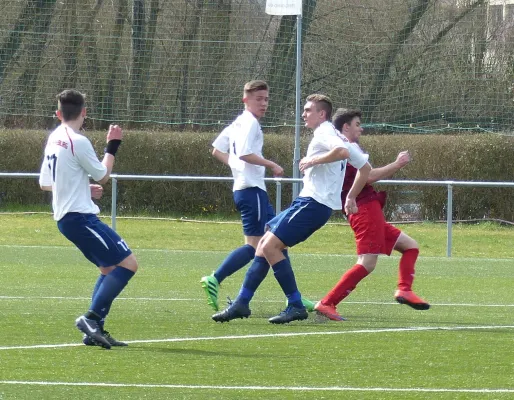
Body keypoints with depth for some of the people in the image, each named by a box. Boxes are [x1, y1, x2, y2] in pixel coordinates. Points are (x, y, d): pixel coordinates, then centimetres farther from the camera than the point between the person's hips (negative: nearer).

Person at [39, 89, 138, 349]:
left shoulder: (53, 140, 12)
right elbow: (103, 176, -6)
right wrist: (112, 146, 5)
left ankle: (95, 331, 8)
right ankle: (92, 317, -17)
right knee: (128, 264, -12)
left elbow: (45, 183, 20)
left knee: (109, 268, 16)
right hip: (80, 217, -10)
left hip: (65, 217, 10)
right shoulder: (77, 142, -15)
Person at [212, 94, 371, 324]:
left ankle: (295, 306, -14)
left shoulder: (324, 134, -8)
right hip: (307, 202, 11)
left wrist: (313, 160, -19)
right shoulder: (328, 136, 22)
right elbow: (364, 167, 26)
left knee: (270, 246, -16)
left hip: (313, 203, -11)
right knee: (264, 244, 11)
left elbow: (343, 151, -31)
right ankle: (242, 303, 13)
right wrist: (351, 197, 27)